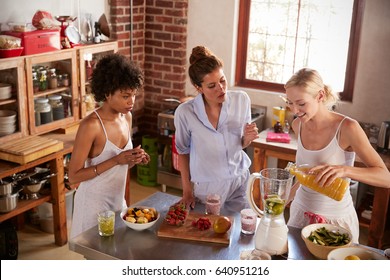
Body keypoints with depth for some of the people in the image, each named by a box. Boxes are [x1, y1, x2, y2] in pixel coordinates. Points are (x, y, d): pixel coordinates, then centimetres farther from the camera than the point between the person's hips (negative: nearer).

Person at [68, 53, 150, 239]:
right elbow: (73, 176, -19)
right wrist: (116, 160, -26)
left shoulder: (126, 117, 1)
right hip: (94, 204, -7)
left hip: (118, 200, 7)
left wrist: (135, 160, -8)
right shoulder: (91, 125, -21)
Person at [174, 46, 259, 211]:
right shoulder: (185, 113, -19)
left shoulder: (242, 100, -12)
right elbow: (183, 151, -2)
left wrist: (247, 138, -19)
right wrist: (187, 190, 2)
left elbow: (242, 144, 3)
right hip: (206, 188, -2)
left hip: (239, 182, 2)